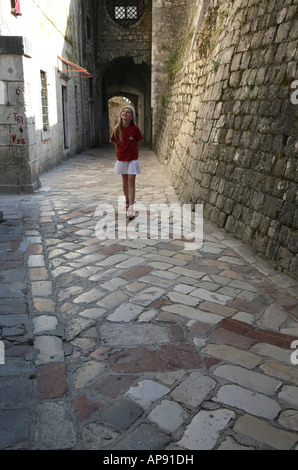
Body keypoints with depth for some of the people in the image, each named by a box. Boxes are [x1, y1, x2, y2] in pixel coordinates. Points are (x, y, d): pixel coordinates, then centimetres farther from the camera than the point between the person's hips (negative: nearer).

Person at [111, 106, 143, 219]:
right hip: (121, 159, 2)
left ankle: (131, 208, -11)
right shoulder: (117, 129, -6)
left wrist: (134, 155, 3)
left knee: (131, 182, -7)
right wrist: (120, 154, 7)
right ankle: (127, 202, 35)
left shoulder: (135, 129, -10)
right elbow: (116, 144, 6)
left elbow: (137, 144, 0)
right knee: (125, 181, 15)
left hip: (132, 159, -2)